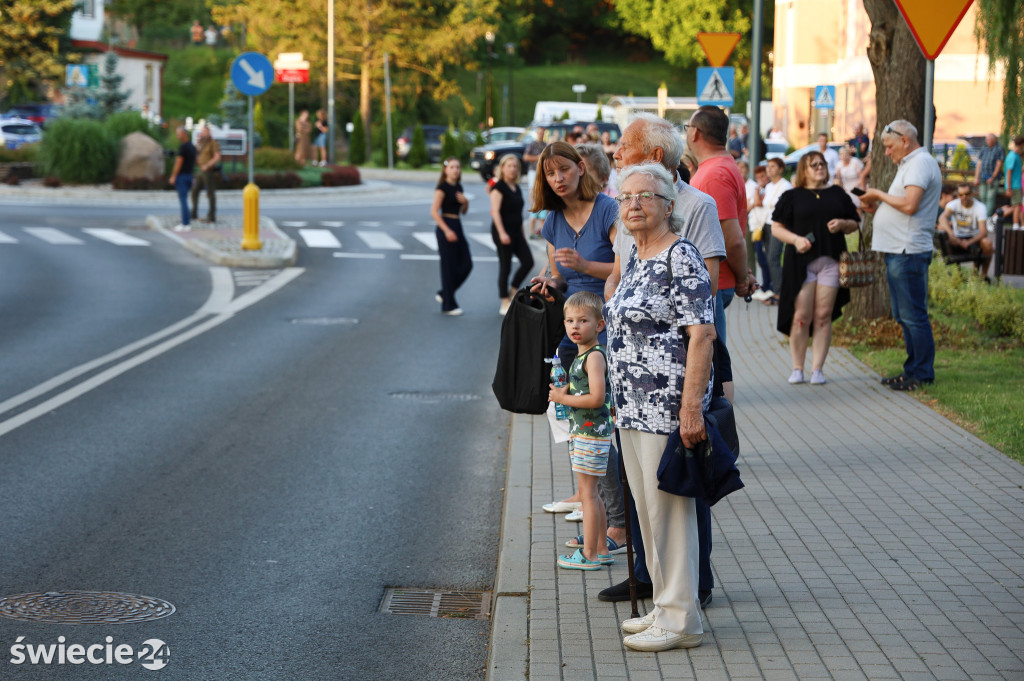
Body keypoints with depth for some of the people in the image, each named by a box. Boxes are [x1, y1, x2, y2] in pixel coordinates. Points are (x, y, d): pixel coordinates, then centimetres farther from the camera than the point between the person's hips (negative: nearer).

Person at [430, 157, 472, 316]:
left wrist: (465, 202, -1)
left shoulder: (458, 187, 13)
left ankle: (443, 294, 21)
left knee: (466, 265, 6)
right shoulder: (442, 187, -10)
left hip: (457, 227, 8)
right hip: (445, 227, -8)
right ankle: (448, 305, 6)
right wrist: (447, 231, -21)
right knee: (449, 267, -3)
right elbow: (434, 212, -16)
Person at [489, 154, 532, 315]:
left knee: (528, 261, -1)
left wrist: (522, 233, 19)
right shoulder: (498, 187, -9)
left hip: (516, 232, 8)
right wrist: (502, 233, -23)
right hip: (503, 232, -8)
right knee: (505, 267, -3)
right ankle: (505, 303, 4)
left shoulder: (516, 188, 14)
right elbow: (495, 211, -16)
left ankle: (512, 291, 16)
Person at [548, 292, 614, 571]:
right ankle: (600, 550, 23)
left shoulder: (595, 356, -17)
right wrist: (565, 391, 7)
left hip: (591, 434, -10)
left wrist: (563, 399, -17)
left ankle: (589, 555, 1)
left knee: (587, 492, -4)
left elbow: (596, 398, -26)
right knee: (590, 493, 15)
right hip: (581, 432, 10)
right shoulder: (581, 356, 13)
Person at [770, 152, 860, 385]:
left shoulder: (838, 194, 15)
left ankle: (817, 369, 4)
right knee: (801, 317, -5)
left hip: (831, 260, 2)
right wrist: (795, 239, -12)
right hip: (801, 261, -2)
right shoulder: (792, 197, 8)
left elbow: (855, 224, 18)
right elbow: (776, 227, 5)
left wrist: (843, 224, -4)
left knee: (823, 316, -1)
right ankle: (797, 369, 5)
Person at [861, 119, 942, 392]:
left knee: (913, 316, -7)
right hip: (898, 250, 11)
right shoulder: (910, 164, 22)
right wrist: (876, 208, 10)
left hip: (908, 252, -11)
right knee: (905, 316, 14)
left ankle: (922, 375, -4)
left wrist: (879, 194, -11)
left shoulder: (920, 163, -11)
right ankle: (912, 370, 19)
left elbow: (910, 205, -23)